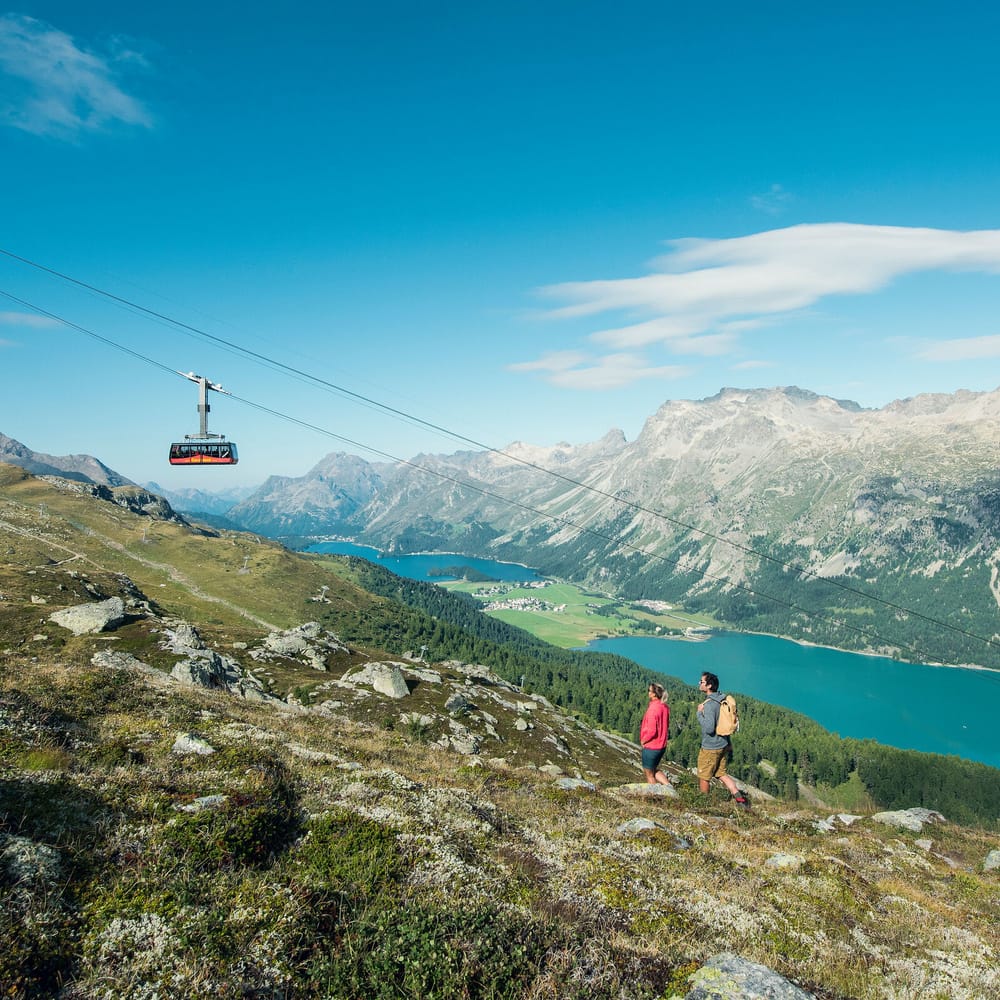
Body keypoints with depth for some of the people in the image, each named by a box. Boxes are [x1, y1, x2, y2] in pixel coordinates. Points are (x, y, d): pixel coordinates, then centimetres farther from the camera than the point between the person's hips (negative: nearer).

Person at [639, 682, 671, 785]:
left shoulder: (653, 708, -23)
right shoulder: (665, 707, 2)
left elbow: (651, 730, -25)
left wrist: (643, 740, -10)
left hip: (651, 747, -8)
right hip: (662, 745, 8)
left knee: (649, 774, 9)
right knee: (654, 770, 25)